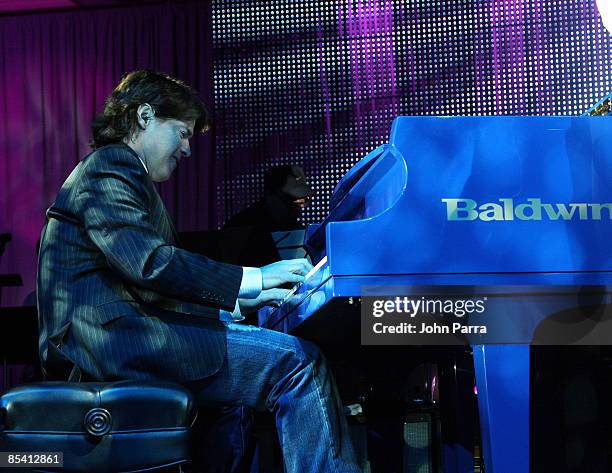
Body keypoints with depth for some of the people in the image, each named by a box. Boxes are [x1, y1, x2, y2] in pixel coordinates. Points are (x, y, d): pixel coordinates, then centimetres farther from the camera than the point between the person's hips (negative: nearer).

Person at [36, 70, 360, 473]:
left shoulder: (117, 171, 27)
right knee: (299, 361, -19)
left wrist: (236, 300, 15)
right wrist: (249, 279, -14)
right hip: (111, 333, -11)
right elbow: (149, 263, -20)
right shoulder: (109, 166, -5)